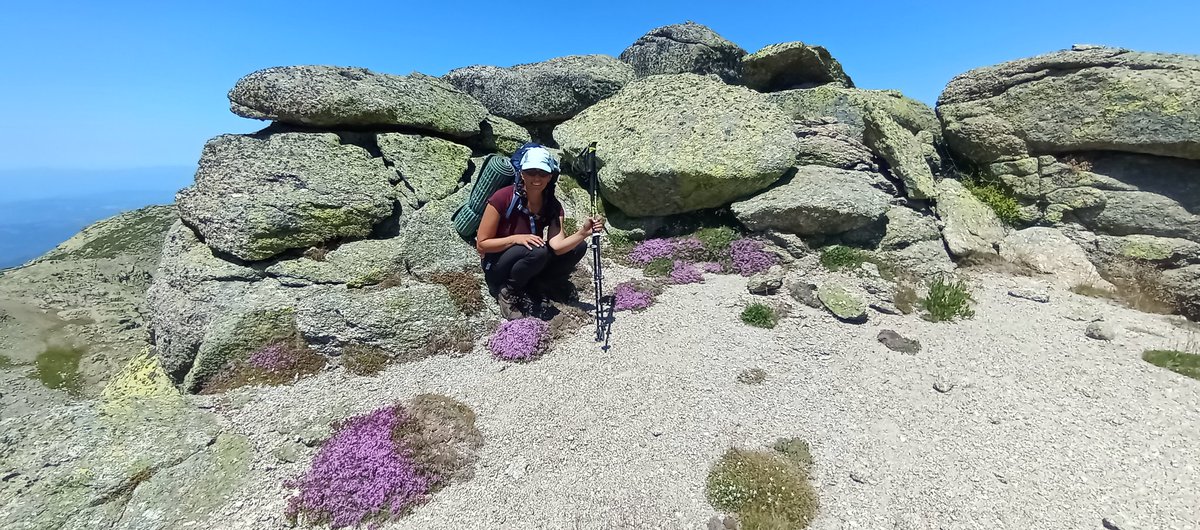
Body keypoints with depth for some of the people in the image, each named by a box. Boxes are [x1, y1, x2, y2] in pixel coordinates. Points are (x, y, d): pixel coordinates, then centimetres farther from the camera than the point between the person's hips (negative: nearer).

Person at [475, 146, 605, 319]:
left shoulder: (553, 206, -9)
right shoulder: (503, 198, -21)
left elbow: (557, 246, -25)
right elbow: (482, 244, -17)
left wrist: (583, 232, -42)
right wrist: (516, 239, -31)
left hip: (527, 265, 5)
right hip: (497, 269, -5)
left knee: (578, 247, -12)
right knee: (538, 250, -35)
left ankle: (537, 285, 1)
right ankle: (508, 292, -11)